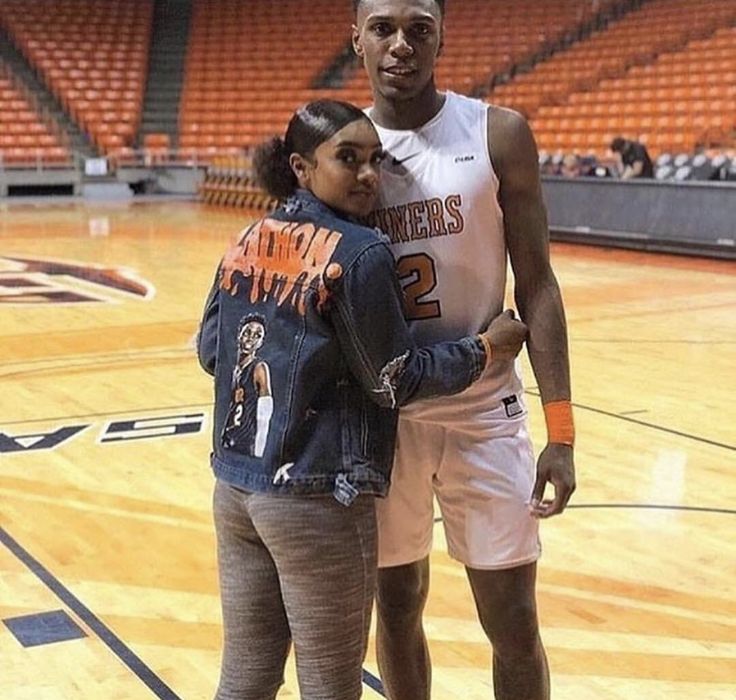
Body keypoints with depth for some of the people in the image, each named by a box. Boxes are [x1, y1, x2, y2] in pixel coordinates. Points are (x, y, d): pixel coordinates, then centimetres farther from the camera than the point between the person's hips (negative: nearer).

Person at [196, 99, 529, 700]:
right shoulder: (359, 255, -14)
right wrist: (487, 349, 3)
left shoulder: (248, 243, 6)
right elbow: (396, 381, -10)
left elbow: (209, 350, 12)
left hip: (235, 484, 7)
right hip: (316, 498, -7)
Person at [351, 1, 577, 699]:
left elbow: (535, 286, -5)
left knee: (513, 625, 5)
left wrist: (561, 429, -9)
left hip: (482, 409, -1)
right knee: (397, 608, 14)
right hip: (381, 413, 2)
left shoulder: (499, 135, -5)